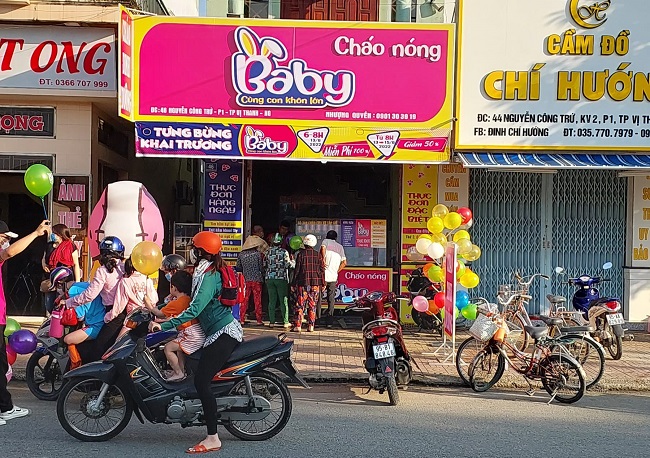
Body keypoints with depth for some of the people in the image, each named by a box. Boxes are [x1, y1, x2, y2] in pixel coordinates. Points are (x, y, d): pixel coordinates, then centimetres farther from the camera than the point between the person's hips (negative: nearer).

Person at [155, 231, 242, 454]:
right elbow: (199, 304, 27)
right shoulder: (213, 270, 15)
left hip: (222, 333, -11)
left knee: (201, 381, -14)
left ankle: (212, 439, -15)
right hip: (226, 329, 11)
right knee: (203, 379, 17)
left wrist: (164, 325, -27)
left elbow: (195, 309, -26)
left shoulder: (207, 276, -15)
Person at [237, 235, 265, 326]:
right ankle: (259, 320, 4)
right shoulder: (258, 253, -6)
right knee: (257, 300, 3)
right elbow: (261, 267, -5)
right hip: (257, 279, -3)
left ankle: (242, 319, 7)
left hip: (246, 280, 3)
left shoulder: (241, 254, 2)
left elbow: (238, 268, 7)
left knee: (244, 300, 8)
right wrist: (263, 275, 14)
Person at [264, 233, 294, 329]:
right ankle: (285, 322, 3)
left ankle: (271, 322, 5)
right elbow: (288, 264, -10)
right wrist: (292, 262, 9)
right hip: (281, 278, -3)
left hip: (269, 278, 3)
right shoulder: (284, 251, -5)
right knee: (283, 300, 3)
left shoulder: (268, 252, 6)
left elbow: (264, 265, 9)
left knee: (271, 300, 6)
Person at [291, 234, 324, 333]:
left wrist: (293, 283, 1)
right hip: (315, 284, 2)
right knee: (312, 306, 8)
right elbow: (322, 270, 4)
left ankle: (298, 325, -4)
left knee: (300, 305, 1)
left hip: (302, 283, -2)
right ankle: (311, 326, 6)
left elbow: (297, 270, -4)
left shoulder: (301, 254, -5)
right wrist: (323, 283, 12)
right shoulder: (318, 255, 3)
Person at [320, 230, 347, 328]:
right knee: (331, 300, 9)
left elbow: (323, 248, -18)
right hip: (333, 277, 3)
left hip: (323, 275, -3)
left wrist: (323, 260, -13)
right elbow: (344, 262, 11)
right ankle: (329, 321, 6)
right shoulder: (340, 247, 16)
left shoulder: (326, 241, 6)